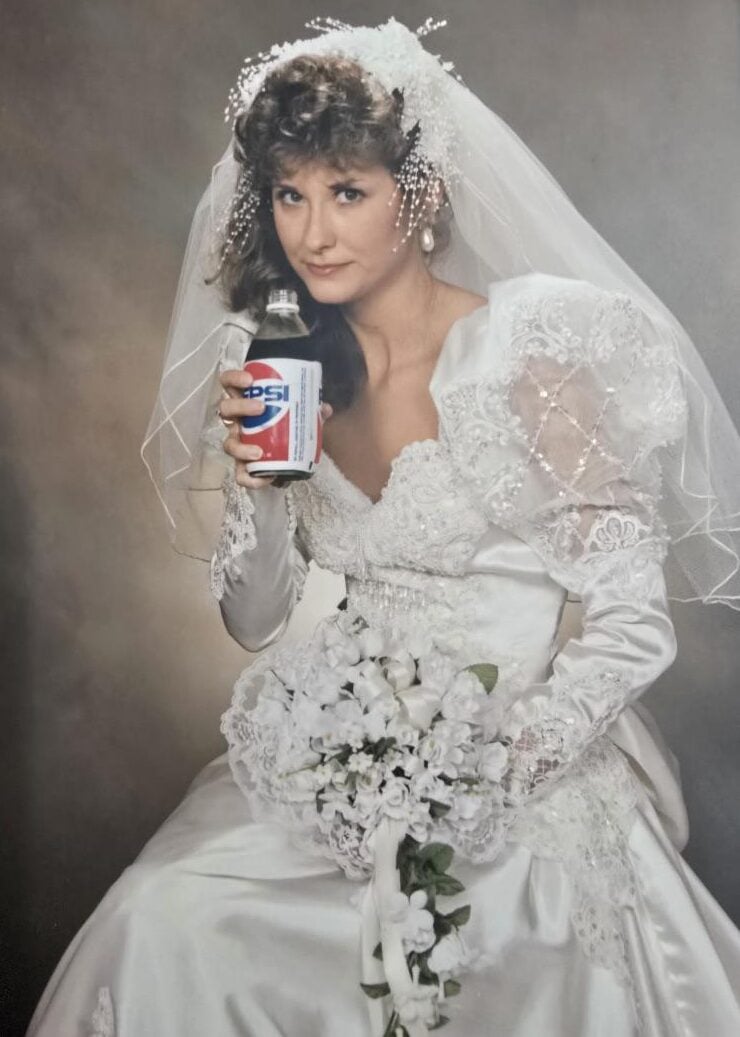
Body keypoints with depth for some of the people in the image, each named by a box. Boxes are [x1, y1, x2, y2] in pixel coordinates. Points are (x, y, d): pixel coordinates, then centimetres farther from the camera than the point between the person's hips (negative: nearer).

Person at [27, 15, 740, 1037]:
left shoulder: (524, 357, -13)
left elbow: (634, 626, -11)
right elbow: (255, 622, 7)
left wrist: (487, 777, -16)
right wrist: (259, 483, -11)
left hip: (534, 751, -3)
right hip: (339, 747, 4)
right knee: (161, 924, -17)